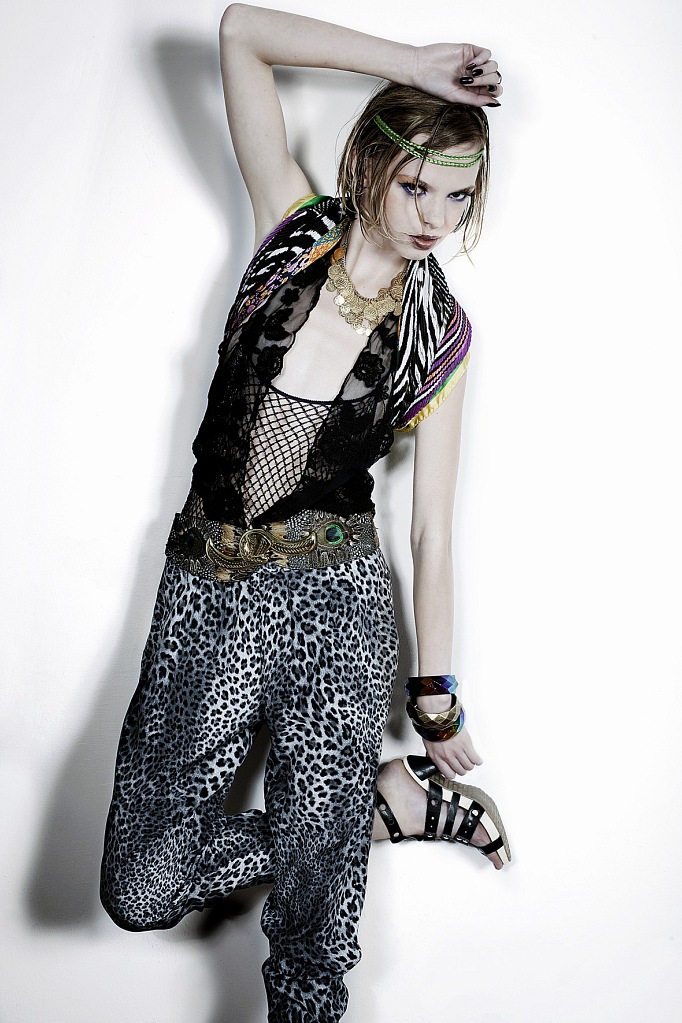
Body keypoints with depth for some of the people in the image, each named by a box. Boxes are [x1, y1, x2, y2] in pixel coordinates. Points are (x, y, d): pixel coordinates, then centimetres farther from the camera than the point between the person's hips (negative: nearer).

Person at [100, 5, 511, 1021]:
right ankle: (387, 800, 14)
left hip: (333, 602, -1)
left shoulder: (440, 332, 4)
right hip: (206, 589, 2)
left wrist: (436, 696, 8)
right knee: (143, 890, -3)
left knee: (311, 914, -4)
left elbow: (433, 525, 6)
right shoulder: (295, 231, 5)